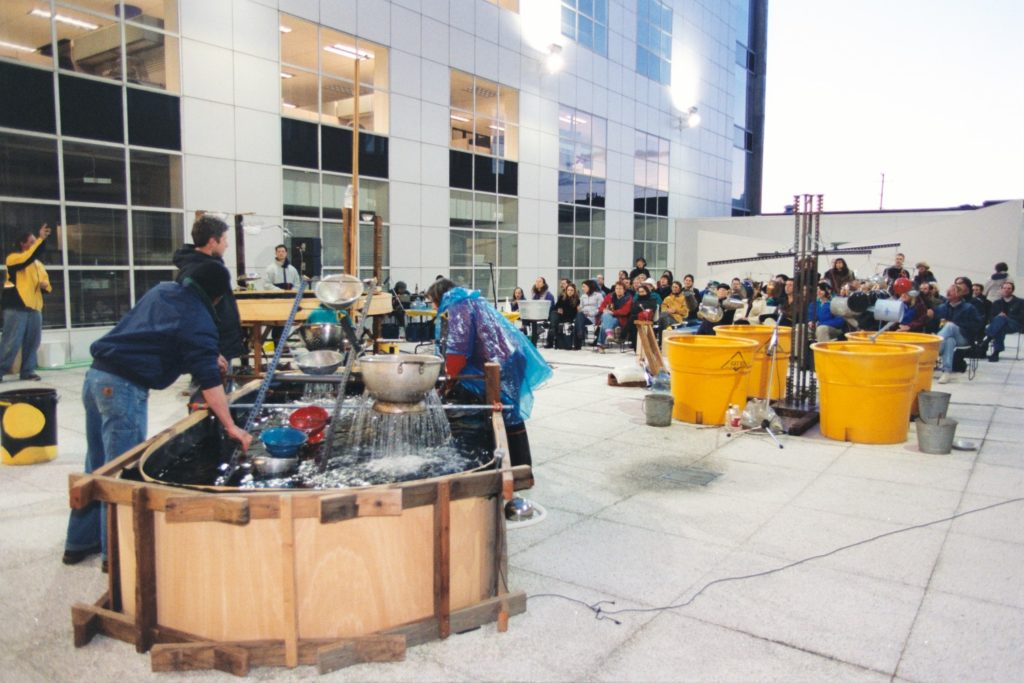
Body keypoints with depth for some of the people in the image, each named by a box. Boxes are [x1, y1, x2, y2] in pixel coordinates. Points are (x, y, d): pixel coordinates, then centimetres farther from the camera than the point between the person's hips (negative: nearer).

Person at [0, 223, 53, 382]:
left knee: (33, 341, 5)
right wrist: (41, 239, -25)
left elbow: (46, 283, 23)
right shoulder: (13, 257, 1)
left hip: (34, 307, 7)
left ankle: (27, 371, 12)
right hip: (16, 306, -6)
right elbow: (29, 257, -21)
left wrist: (45, 285, -1)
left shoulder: (38, 263, 21)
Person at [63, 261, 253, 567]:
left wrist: (208, 356, 29)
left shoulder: (162, 290, 13)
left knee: (97, 465, 19)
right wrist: (231, 427, -14)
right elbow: (209, 382, -16)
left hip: (96, 375, 9)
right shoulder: (199, 320, -11)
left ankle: (80, 542, 32)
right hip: (124, 387, -9)